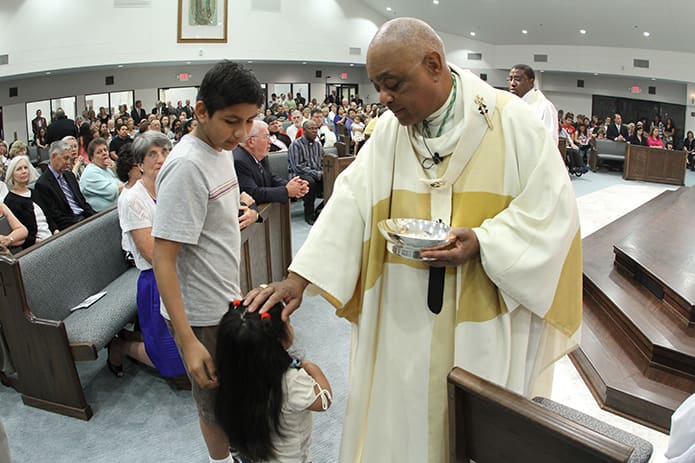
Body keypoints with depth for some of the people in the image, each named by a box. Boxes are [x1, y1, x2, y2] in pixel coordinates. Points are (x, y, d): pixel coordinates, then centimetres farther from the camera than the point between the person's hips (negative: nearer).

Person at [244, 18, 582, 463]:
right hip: (406, 320, 3)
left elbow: (552, 210, -8)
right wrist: (299, 278, -12)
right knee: (399, 421, 15)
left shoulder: (512, 120, -10)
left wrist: (482, 242, -23)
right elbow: (350, 203, -4)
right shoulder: (389, 130, 1)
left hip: (487, 320, -2)